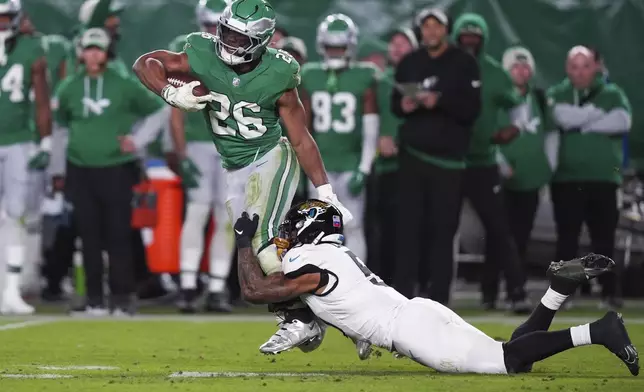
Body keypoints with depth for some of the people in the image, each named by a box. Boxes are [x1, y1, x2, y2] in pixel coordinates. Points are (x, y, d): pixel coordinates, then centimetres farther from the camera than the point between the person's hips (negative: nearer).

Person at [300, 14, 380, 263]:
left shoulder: (364, 78, -4)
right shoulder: (311, 77, 5)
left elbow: (371, 128, -5)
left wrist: (364, 169, -10)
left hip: (351, 164, -3)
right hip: (320, 164, 3)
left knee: (353, 227, -3)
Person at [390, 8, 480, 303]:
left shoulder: (463, 64, -1)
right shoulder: (409, 63, 11)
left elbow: (471, 110, -7)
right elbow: (395, 104, 17)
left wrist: (440, 102, -21)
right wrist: (403, 106, -6)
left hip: (448, 158, -3)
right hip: (413, 155, 3)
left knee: (443, 230, -1)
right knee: (408, 226, -1)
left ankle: (439, 298, 4)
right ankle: (403, 293, 2)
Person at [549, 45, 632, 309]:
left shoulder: (612, 94, 8)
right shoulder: (556, 95, 7)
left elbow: (622, 121, -11)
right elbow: (564, 118, -14)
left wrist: (582, 123, -10)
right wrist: (597, 114, -7)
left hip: (603, 178, 1)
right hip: (566, 178, -1)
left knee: (604, 237, 1)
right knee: (567, 237, -2)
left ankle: (609, 291, 6)